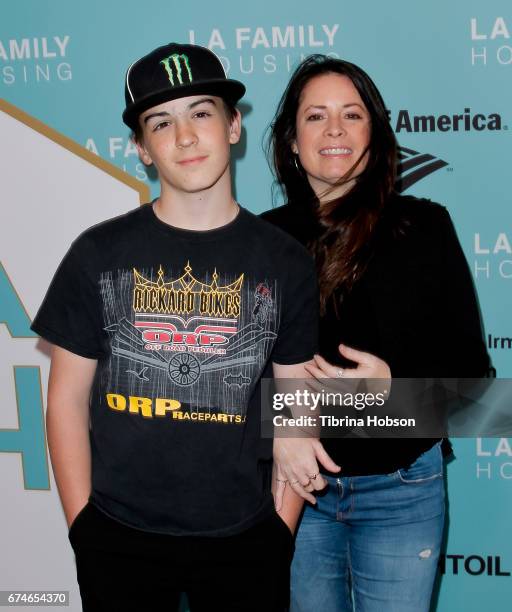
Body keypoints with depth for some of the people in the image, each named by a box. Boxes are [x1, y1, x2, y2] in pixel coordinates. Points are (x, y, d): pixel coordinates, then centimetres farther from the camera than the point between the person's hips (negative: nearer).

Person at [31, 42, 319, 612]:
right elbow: (67, 398, 0)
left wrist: (282, 529, -2)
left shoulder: (285, 262, -2)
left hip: (244, 541, 1)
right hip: (118, 540, 0)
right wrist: (82, 525, -3)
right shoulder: (99, 253, -4)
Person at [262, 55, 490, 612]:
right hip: (298, 484, 2)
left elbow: (470, 368, -3)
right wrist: (275, 431, -17)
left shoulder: (422, 227, -4)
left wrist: (393, 381, -21)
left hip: (400, 489, -1)